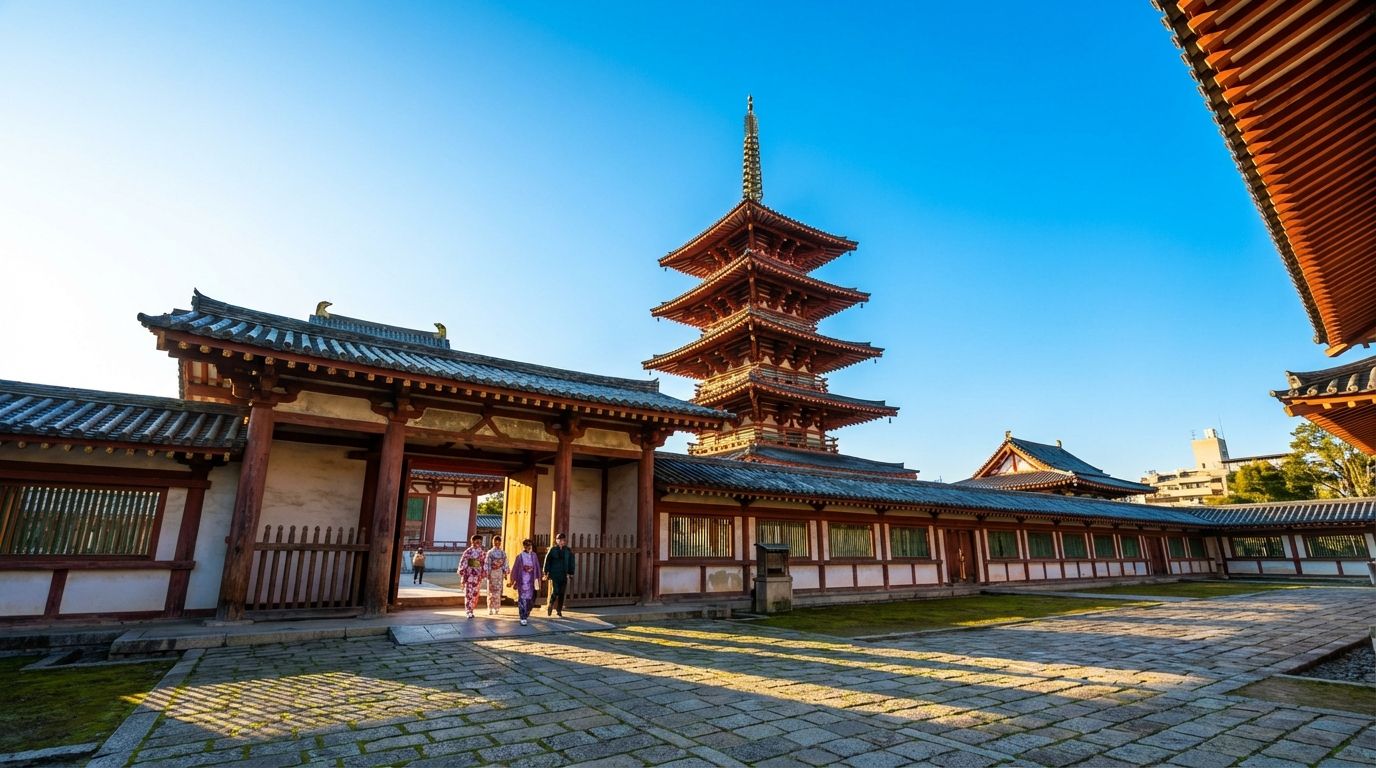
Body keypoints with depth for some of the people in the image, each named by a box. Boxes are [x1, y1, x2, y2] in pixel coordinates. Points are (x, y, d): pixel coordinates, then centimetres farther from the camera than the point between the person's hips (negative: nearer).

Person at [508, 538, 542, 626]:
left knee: (530, 599, 8)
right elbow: (515, 568, 2)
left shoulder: (534, 556, 4)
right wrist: (513, 580, 4)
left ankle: (526, 615, 29)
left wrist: (537, 579, 9)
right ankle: (523, 618, -6)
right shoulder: (520, 556, -3)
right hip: (522, 580, -3)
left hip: (531, 581, 3)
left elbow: (537, 567, 9)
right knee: (522, 598, -8)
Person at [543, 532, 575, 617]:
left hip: (564, 575, 3)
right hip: (554, 575, -3)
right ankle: (550, 605, 16)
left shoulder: (568, 551, 7)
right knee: (555, 591, -10)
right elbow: (547, 561, 0)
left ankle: (559, 611, 15)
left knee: (561, 593, 5)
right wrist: (546, 572, -5)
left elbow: (571, 562, 10)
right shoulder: (552, 550, -1)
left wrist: (571, 573, 6)